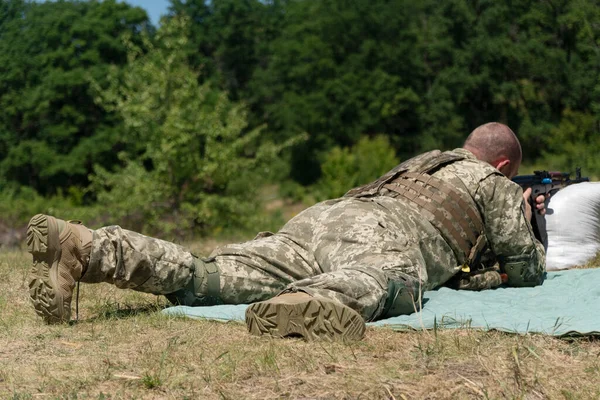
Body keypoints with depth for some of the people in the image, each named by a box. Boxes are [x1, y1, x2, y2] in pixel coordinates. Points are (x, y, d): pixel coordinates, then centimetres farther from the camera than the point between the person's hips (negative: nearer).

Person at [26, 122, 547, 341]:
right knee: (372, 283, -40)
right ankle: (310, 310, -77)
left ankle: (88, 249, -32)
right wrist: (527, 222, 49)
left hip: (322, 216, 6)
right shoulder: (497, 185, 27)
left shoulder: (425, 161, 46)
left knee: (209, 278, -12)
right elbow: (527, 270, 29)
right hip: (383, 234, -6)